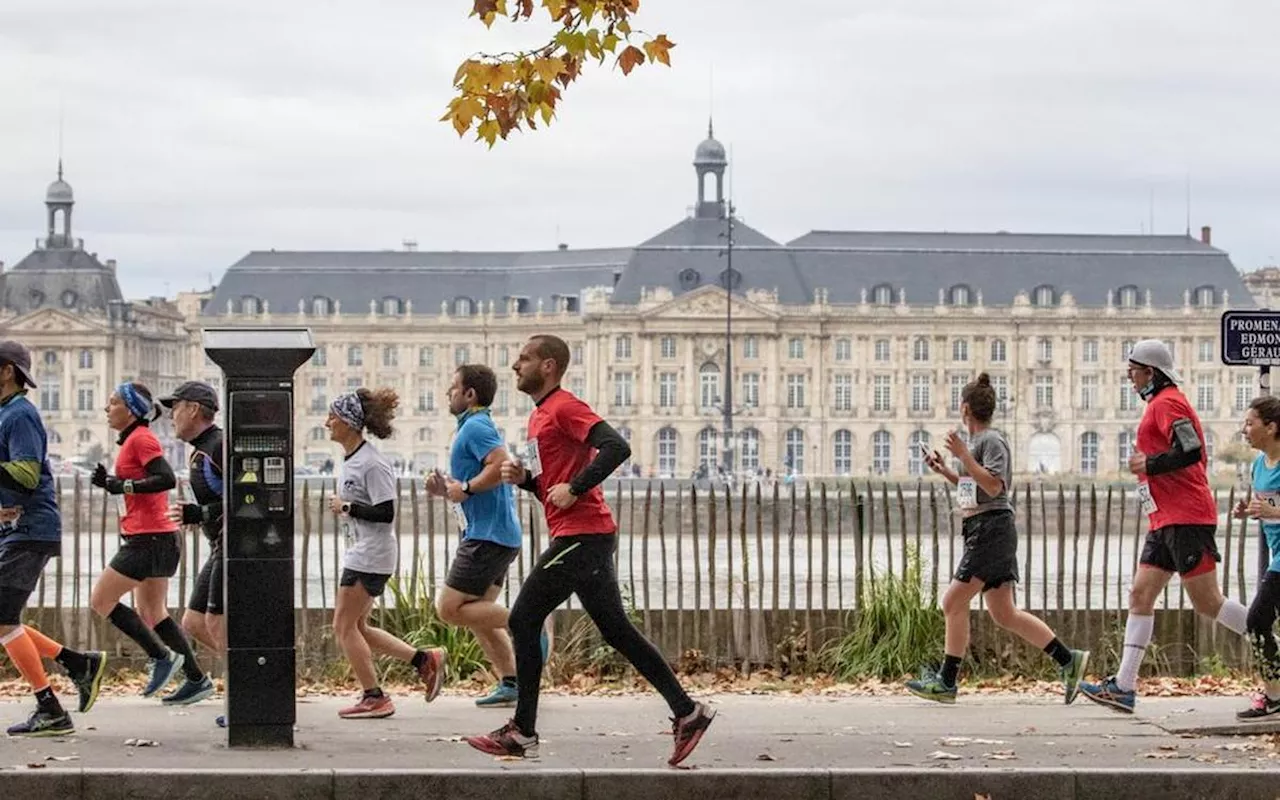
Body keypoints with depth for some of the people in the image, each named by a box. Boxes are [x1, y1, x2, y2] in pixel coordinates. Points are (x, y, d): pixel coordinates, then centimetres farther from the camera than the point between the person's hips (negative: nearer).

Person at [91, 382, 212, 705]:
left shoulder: (141, 438, -12)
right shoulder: (133, 439, 18)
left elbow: (166, 478, -24)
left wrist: (123, 485, -20)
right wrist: (109, 482, 7)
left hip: (148, 540, -10)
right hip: (153, 538, 10)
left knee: (101, 601, -5)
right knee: (152, 614, 13)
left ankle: (162, 657, -3)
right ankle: (197, 679, 14)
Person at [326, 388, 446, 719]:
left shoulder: (372, 464, -18)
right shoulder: (350, 459, 11)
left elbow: (386, 513, -22)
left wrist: (347, 507, -17)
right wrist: (343, 508, 7)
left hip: (370, 555, -10)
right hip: (358, 553, 10)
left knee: (345, 626, -4)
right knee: (354, 627, 13)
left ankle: (374, 698, 4)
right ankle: (425, 660, 16)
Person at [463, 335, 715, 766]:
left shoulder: (564, 408, -10)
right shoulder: (541, 415, 21)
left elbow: (616, 447, -24)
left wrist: (574, 488, -21)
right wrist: (523, 477, 7)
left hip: (580, 536, -10)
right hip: (586, 536, 10)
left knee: (524, 621, -6)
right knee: (617, 631, 9)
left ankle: (522, 733, -1)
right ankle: (687, 712, 9)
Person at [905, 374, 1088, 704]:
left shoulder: (991, 441, -10)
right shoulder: (977, 441, 19)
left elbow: (994, 487, -21)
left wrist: (963, 456, -23)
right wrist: (945, 471, 20)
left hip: (992, 529, -10)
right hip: (981, 531, 10)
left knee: (954, 602, -8)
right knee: (1004, 613, 8)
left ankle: (946, 682, -5)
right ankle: (1068, 660, 8)